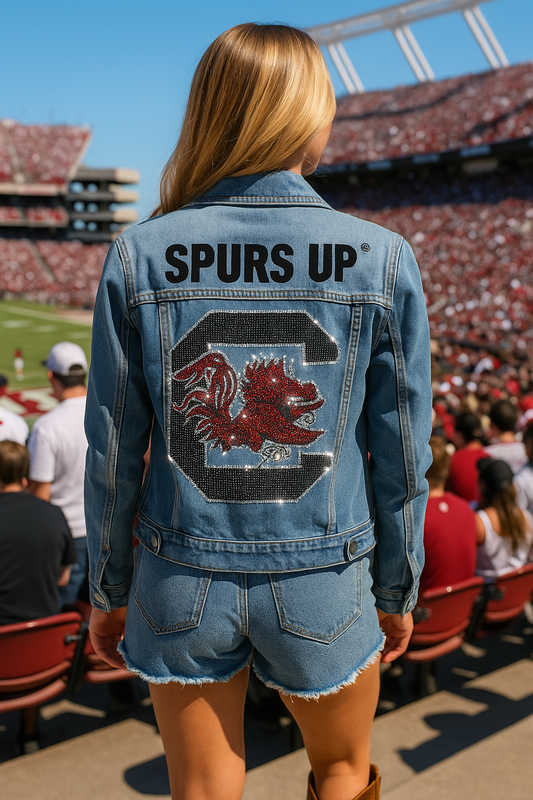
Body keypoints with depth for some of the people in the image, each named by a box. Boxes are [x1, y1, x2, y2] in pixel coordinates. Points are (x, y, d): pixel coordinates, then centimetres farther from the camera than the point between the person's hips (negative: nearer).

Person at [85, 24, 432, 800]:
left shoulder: (140, 255, -10)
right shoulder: (381, 260, -13)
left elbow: (113, 450, -5)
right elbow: (400, 454, -7)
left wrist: (108, 588, 10)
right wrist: (398, 590, 9)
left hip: (184, 586, 2)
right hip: (322, 590, -1)